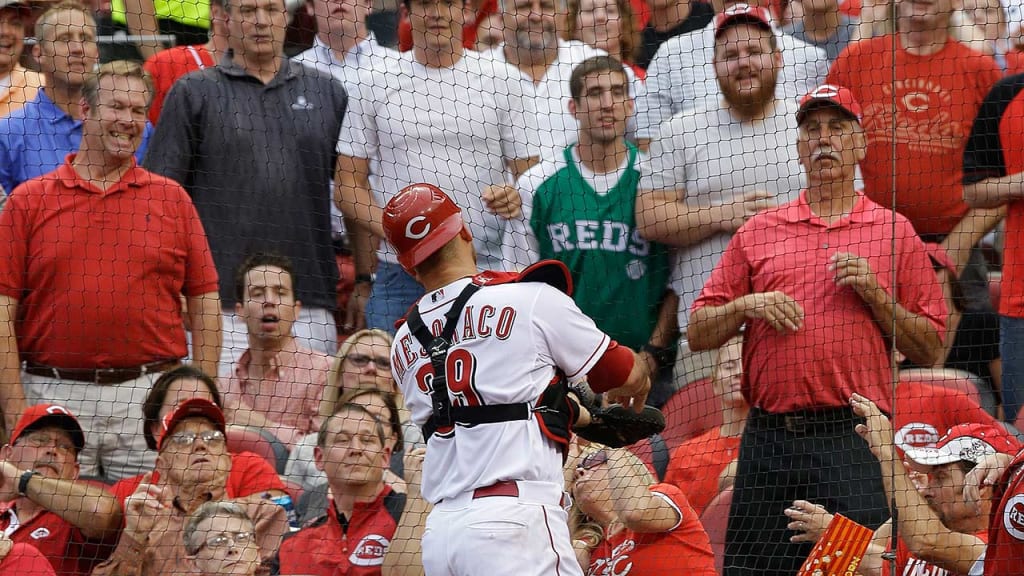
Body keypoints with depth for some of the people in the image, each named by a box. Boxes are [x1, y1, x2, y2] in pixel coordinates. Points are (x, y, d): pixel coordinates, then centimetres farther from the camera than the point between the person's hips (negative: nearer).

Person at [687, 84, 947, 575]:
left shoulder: (895, 233, 10)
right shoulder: (758, 231, 16)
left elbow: (928, 350, 6)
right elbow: (698, 334, 13)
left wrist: (874, 295, -6)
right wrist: (746, 306, -5)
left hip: (853, 439, -2)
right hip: (768, 439, 2)